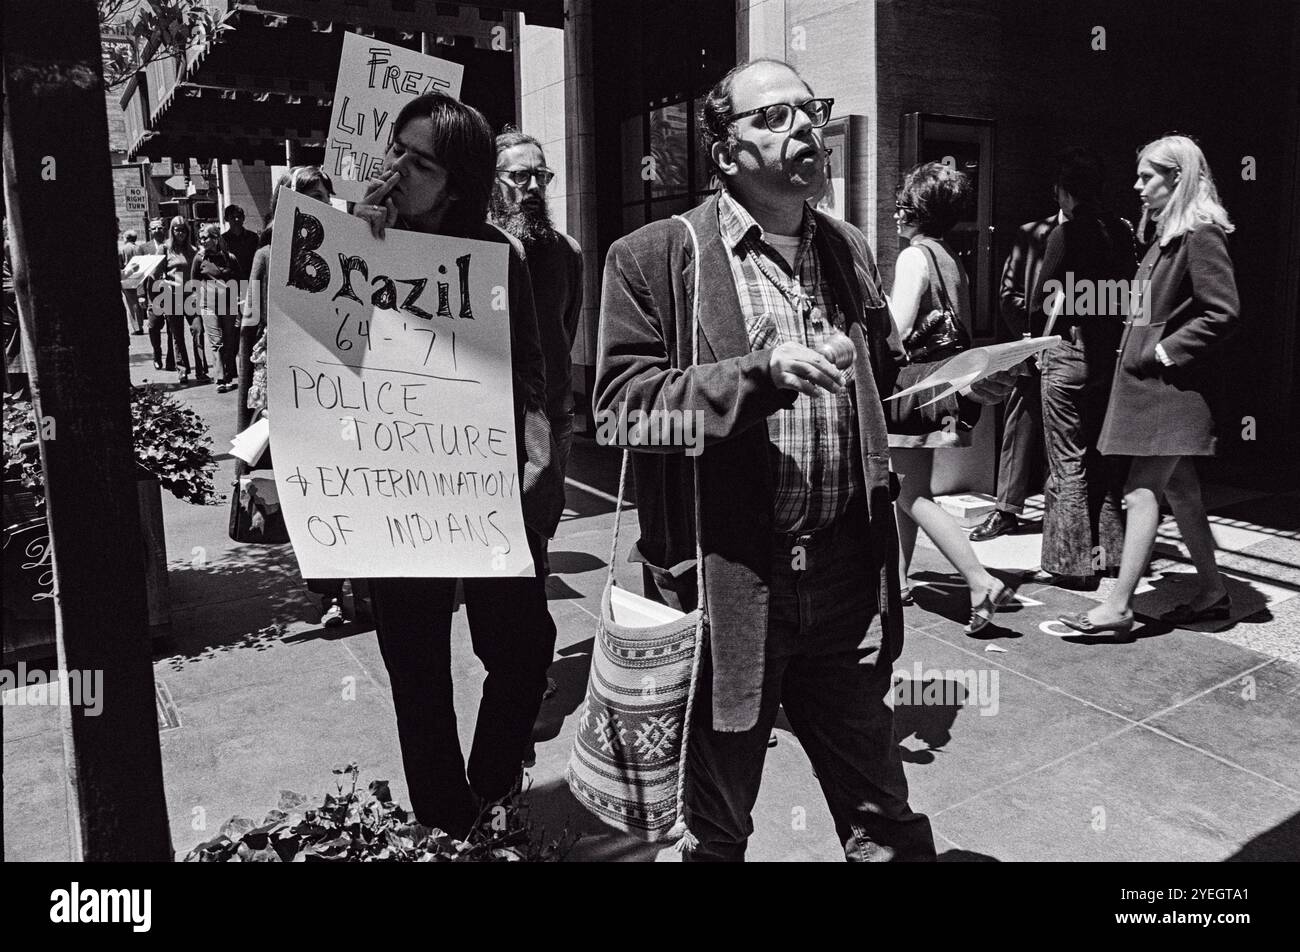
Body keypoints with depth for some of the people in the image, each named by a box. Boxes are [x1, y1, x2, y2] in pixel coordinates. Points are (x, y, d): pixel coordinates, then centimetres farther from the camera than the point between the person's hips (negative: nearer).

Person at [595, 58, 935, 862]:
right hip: (729, 582, -4)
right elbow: (620, 402, -15)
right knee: (717, 827, 17)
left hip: (846, 573, 5)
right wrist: (759, 373, -23)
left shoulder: (850, 250, 13)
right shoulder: (654, 256, -6)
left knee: (886, 820, 18)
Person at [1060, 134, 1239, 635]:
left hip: (1170, 384, -10)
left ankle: (1118, 605, -4)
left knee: (1141, 491, -9)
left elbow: (1223, 313, -19)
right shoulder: (1168, 236, 16)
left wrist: (1166, 350, -16)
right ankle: (1212, 592, 25)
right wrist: (1140, 348, 10)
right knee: (1178, 489, 14)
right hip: (1149, 381, 10)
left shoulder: (1200, 235, -13)